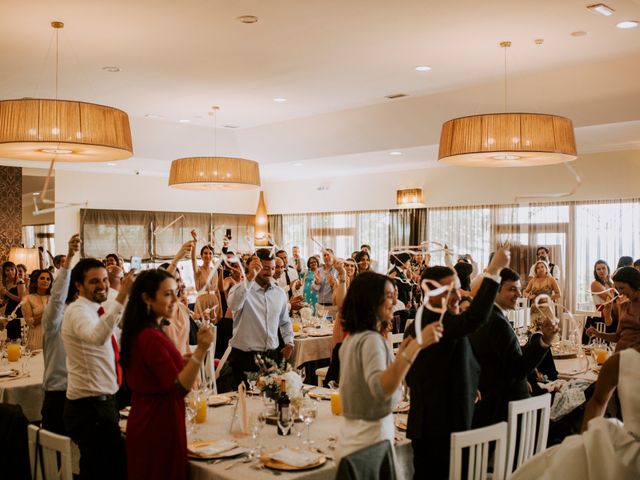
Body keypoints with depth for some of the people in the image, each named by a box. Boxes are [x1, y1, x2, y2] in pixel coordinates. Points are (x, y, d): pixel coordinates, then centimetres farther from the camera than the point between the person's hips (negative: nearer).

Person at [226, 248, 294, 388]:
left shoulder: (279, 293, 10)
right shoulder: (241, 288, -7)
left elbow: (285, 322, 24)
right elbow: (233, 305, -32)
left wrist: (289, 342, 10)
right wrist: (250, 278, -35)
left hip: (272, 356, 5)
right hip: (244, 357, -4)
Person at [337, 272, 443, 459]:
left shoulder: (353, 337, 8)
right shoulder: (371, 339, -19)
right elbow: (380, 389, -36)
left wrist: (400, 353, 10)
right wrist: (416, 345, -41)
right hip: (371, 438, -9)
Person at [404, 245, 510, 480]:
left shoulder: (415, 326, 12)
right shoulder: (439, 321, -17)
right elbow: (473, 319, -37)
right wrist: (493, 270, -31)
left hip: (423, 424, 10)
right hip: (443, 426, -10)